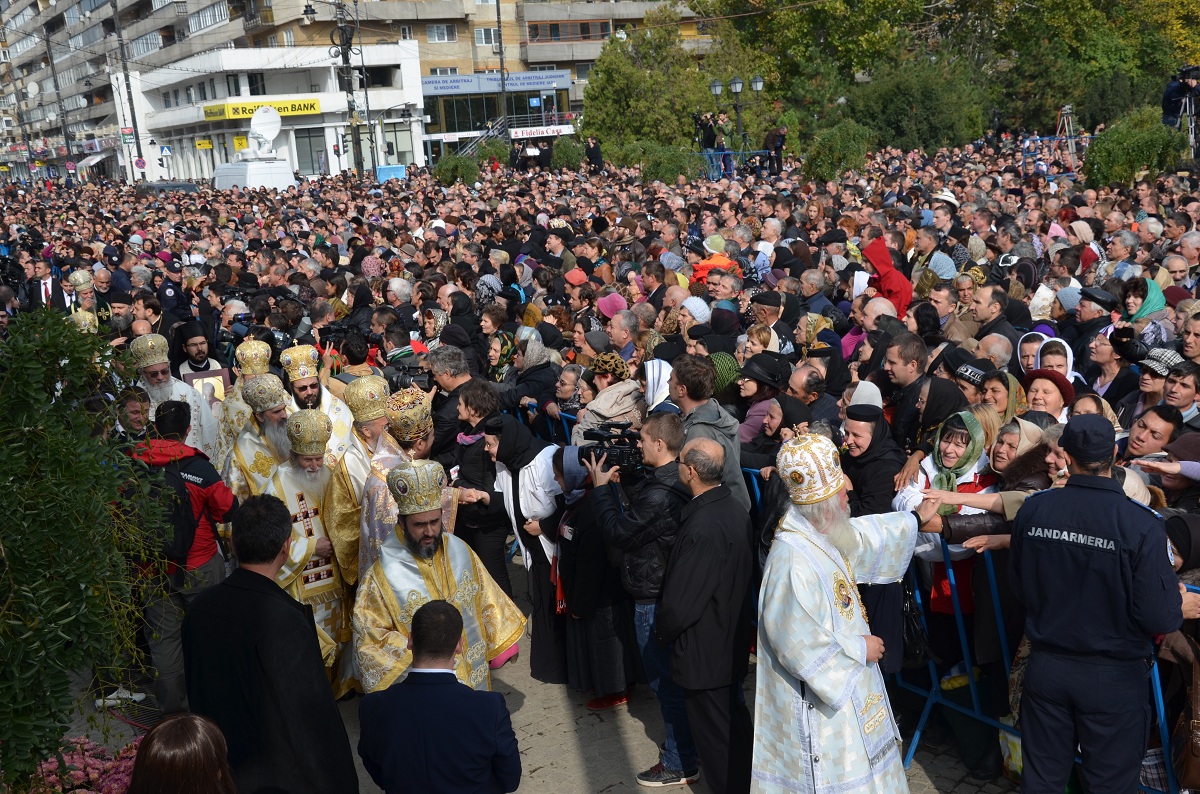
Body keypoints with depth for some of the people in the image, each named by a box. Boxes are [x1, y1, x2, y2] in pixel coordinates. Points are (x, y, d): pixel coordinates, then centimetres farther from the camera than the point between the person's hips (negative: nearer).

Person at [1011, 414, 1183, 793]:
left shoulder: (1032, 510, -9)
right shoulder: (1142, 525, -21)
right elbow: (1161, 619, -19)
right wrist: (1178, 601, 3)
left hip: (1046, 667, 3)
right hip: (1114, 677, -3)